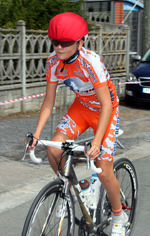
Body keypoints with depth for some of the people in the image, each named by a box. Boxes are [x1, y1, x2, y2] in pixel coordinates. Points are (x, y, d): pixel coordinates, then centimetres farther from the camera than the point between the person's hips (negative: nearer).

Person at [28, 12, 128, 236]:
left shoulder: (91, 62, -33)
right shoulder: (53, 62, -16)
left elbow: (106, 104, -33)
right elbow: (49, 102, -9)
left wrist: (96, 141, -41)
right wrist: (36, 134, -17)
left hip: (105, 111, -5)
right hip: (81, 107, 5)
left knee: (103, 170, -8)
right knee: (53, 150, -16)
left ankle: (119, 217, 18)